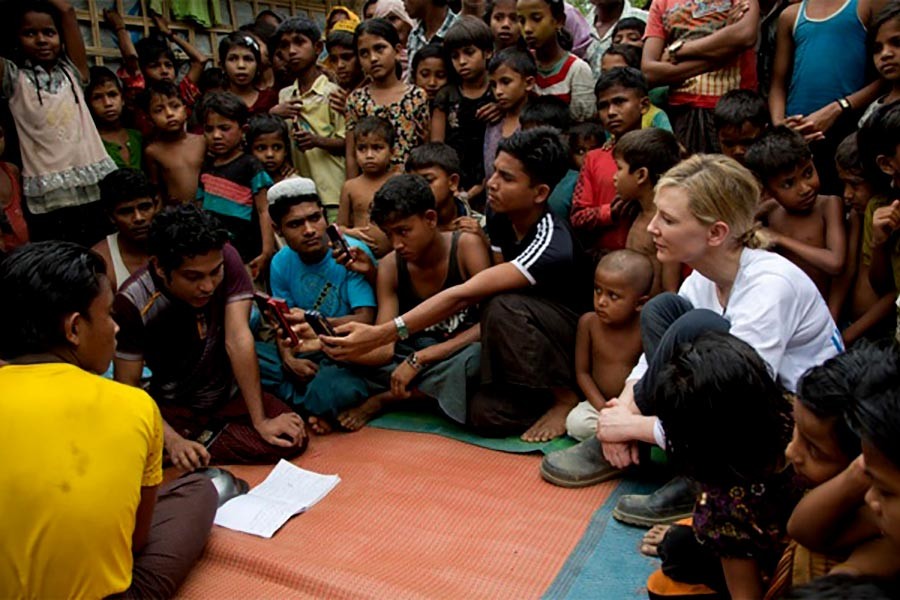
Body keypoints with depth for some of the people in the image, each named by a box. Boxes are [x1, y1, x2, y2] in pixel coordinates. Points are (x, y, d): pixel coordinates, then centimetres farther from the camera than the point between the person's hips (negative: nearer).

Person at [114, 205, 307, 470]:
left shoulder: (226, 259, -19)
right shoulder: (133, 303, -21)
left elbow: (238, 340, -22)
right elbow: (128, 387, -16)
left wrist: (260, 421, -23)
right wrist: (172, 440, -31)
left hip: (230, 395, 3)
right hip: (174, 408, -2)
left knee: (292, 440, -18)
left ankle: (201, 442, -3)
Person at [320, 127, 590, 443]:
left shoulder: (551, 246, -31)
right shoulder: (500, 222, -5)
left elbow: (465, 295, -39)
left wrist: (379, 335, -42)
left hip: (579, 337, -6)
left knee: (505, 307, -33)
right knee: (484, 414, -15)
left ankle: (566, 399, -14)